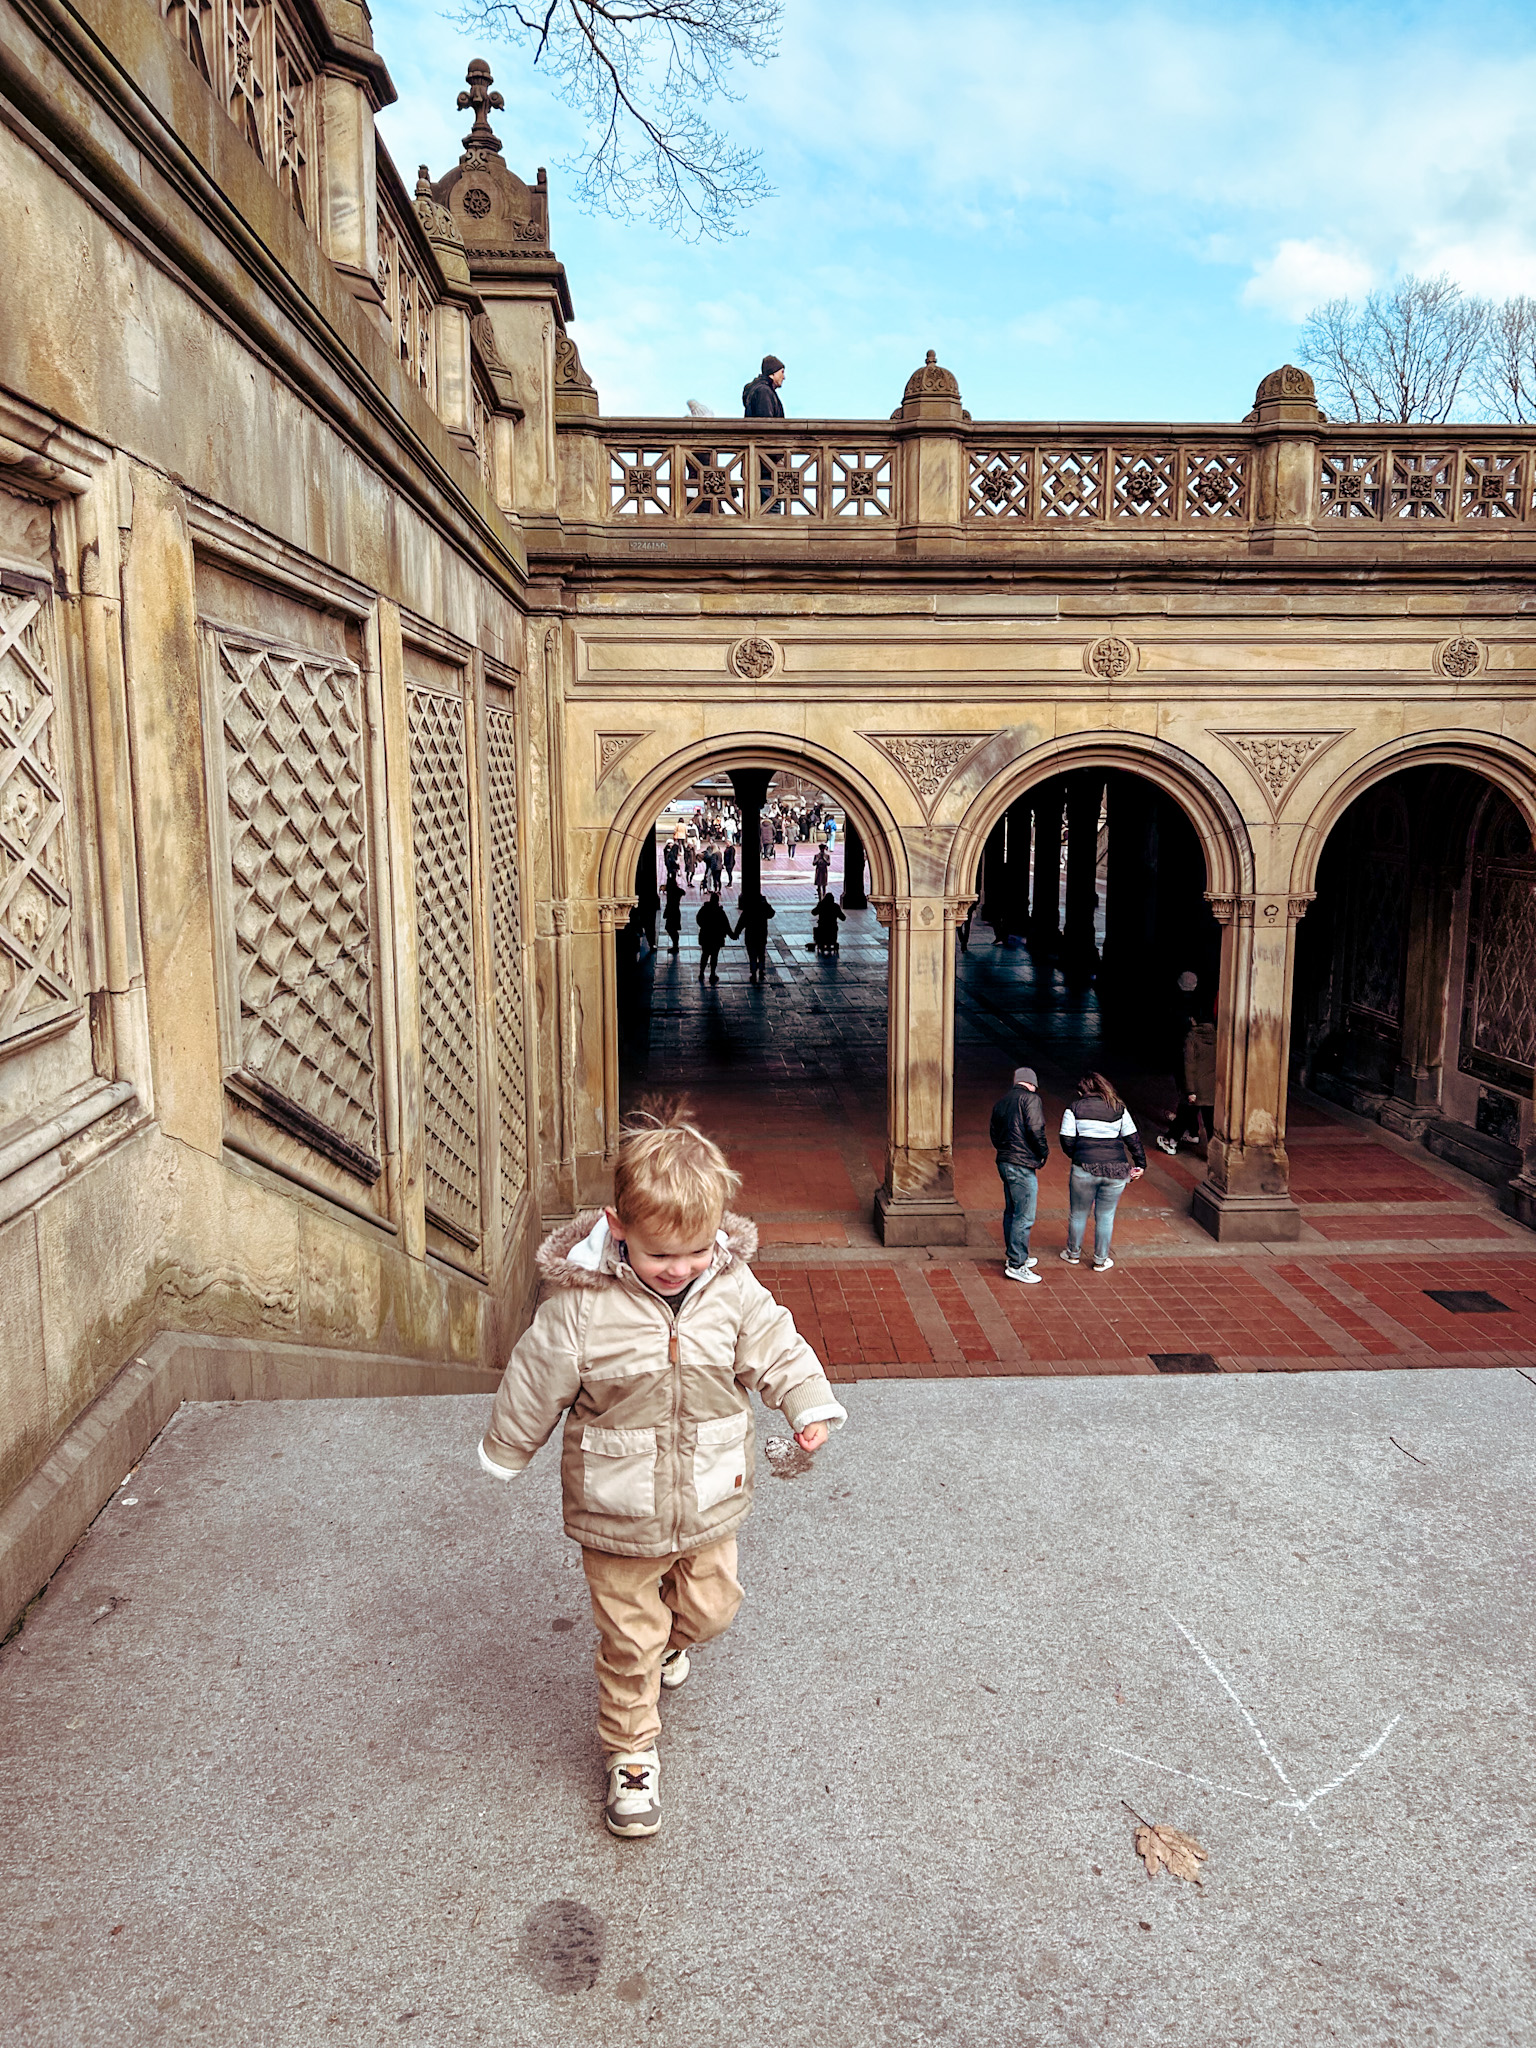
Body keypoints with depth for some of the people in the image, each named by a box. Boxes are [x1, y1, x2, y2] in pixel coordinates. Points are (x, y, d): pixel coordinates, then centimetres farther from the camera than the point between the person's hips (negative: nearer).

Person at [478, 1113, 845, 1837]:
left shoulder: (734, 1287, -12)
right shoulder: (580, 1303, -22)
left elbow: (776, 1349, 3)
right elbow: (535, 1384, -7)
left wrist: (810, 1406, -11)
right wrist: (504, 1453, 6)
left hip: (710, 1501, 4)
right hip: (617, 1514, -3)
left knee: (711, 1605, 23)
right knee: (629, 1639, 9)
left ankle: (671, 1637, 57)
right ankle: (630, 1750, 32)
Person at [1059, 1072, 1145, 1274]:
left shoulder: (1074, 1109, 1)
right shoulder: (1119, 1109, 8)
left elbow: (1067, 1141, -2)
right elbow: (1132, 1139, 7)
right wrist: (1141, 1164, 15)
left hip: (1085, 1168, -1)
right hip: (1116, 1170, 2)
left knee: (1078, 1213, 16)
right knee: (1106, 1216, 13)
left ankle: (1073, 1253, 32)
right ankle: (1101, 1260, 22)